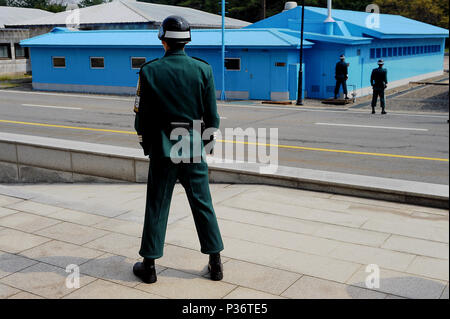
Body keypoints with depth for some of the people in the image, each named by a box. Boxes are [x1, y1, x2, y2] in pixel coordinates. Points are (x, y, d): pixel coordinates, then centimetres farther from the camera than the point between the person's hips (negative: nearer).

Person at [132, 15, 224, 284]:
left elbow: (143, 114, -2)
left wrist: (145, 143, 13)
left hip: (162, 148, -1)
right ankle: (215, 263, 18)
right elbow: (212, 115, -2)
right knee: (203, 205, 11)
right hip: (193, 148, 1)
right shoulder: (203, 70, -4)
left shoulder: (149, 71, -7)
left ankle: (149, 266, 17)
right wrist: (208, 143, 13)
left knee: (157, 207, 8)